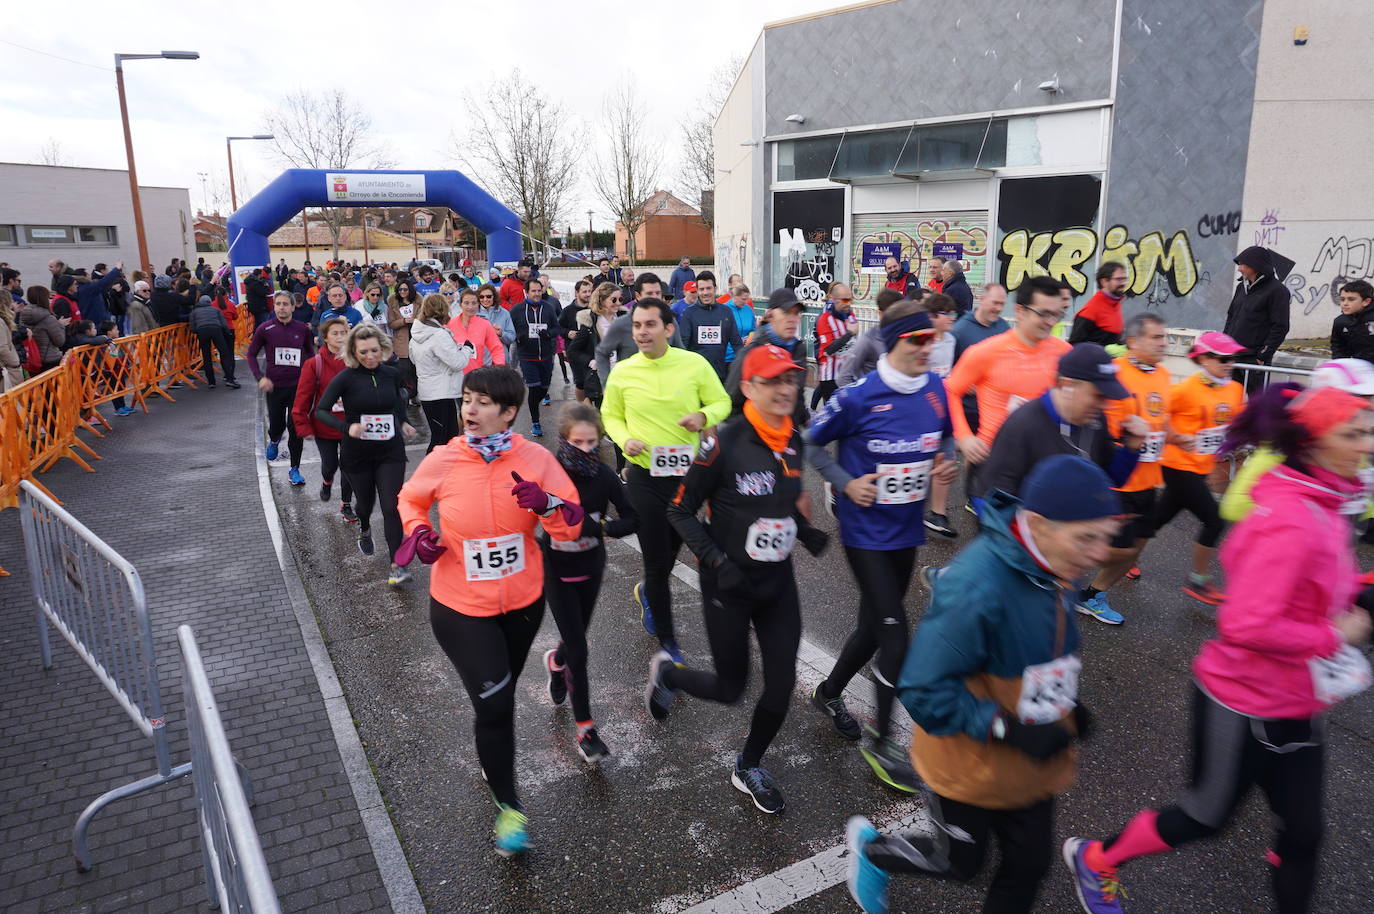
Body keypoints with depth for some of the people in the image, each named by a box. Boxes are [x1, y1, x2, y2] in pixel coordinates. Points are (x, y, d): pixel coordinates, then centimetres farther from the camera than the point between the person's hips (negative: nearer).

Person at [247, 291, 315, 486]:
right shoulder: (265, 329, -5)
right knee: (276, 425, 10)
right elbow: (251, 354, 3)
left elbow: (310, 354, 14)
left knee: (296, 428, -3)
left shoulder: (303, 329, -1)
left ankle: (294, 469, 8)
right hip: (274, 386, 0)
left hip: (297, 385, 0)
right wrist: (260, 377, -10)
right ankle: (274, 441, 48)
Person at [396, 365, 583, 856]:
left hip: (523, 600, 2)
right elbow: (410, 499, 7)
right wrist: (417, 531, -12)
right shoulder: (442, 461, -14)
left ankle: (489, 758, 56)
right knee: (494, 702, -6)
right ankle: (507, 804, 19)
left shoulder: (536, 459, -14)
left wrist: (545, 502, -32)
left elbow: (572, 526, -12)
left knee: (498, 695, 23)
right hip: (461, 607, -2)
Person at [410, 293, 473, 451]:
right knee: (440, 440, -2)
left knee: (451, 435, 17)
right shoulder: (439, 334, -20)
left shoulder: (416, 332, 7)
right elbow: (458, 363, -20)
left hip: (426, 392, 9)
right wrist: (467, 348, 0)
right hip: (441, 394, -9)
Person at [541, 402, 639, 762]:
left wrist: (600, 526, -25)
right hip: (556, 570, -3)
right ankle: (585, 729, 9)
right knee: (578, 650, -4)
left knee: (576, 636, 20)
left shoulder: (605, 476, -11)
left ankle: (556, 661, 56)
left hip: (590, 569, 3)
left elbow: (632, 518, -8)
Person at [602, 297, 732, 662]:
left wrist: (704, 415, -20)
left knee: (671, 551, 20)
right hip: (645, 476, -1)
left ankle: (647, 592, 55)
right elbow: (610, 415, 8)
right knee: (658, 561, 3)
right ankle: (667, 641, 22)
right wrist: (624, 439, -12)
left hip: (687, 473, 1)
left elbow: (722, 402, 2)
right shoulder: (622, 371, -6)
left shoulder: (695, 364, -9)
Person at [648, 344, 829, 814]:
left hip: (778, 582, 5)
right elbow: (680, 512, -12)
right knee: (731, 688, 8)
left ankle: (749, 769, 34)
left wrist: (806, 532, 1)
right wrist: (718, 561, -21)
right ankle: (666, 672, 40)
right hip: (730, 585, -5)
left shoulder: (794, 440, 0)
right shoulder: (725, 443, -20)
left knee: (781, 685, 6)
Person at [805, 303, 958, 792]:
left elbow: (945, 437, 18)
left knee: (875, 627, 18)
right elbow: (810, 443, -6)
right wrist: (846, 483, -16)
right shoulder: (859, 396, -17)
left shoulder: (935, 390, -1)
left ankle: (828, 693, 44)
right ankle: (881, 742, 12)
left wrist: (946, 460, -3)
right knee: (895, 634, -7)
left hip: (906, 531, 6)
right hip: (865, 532, -6)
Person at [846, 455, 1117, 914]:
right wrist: (1009, 728, -30)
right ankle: (871, 849, 45)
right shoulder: (976, 589, -37)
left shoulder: (1047, 571, -9)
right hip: (970, 765, -7)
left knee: (1030, 862, 19)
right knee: (960, 863, 17)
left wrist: (1065, 703, 1)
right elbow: (923, 689, -30)